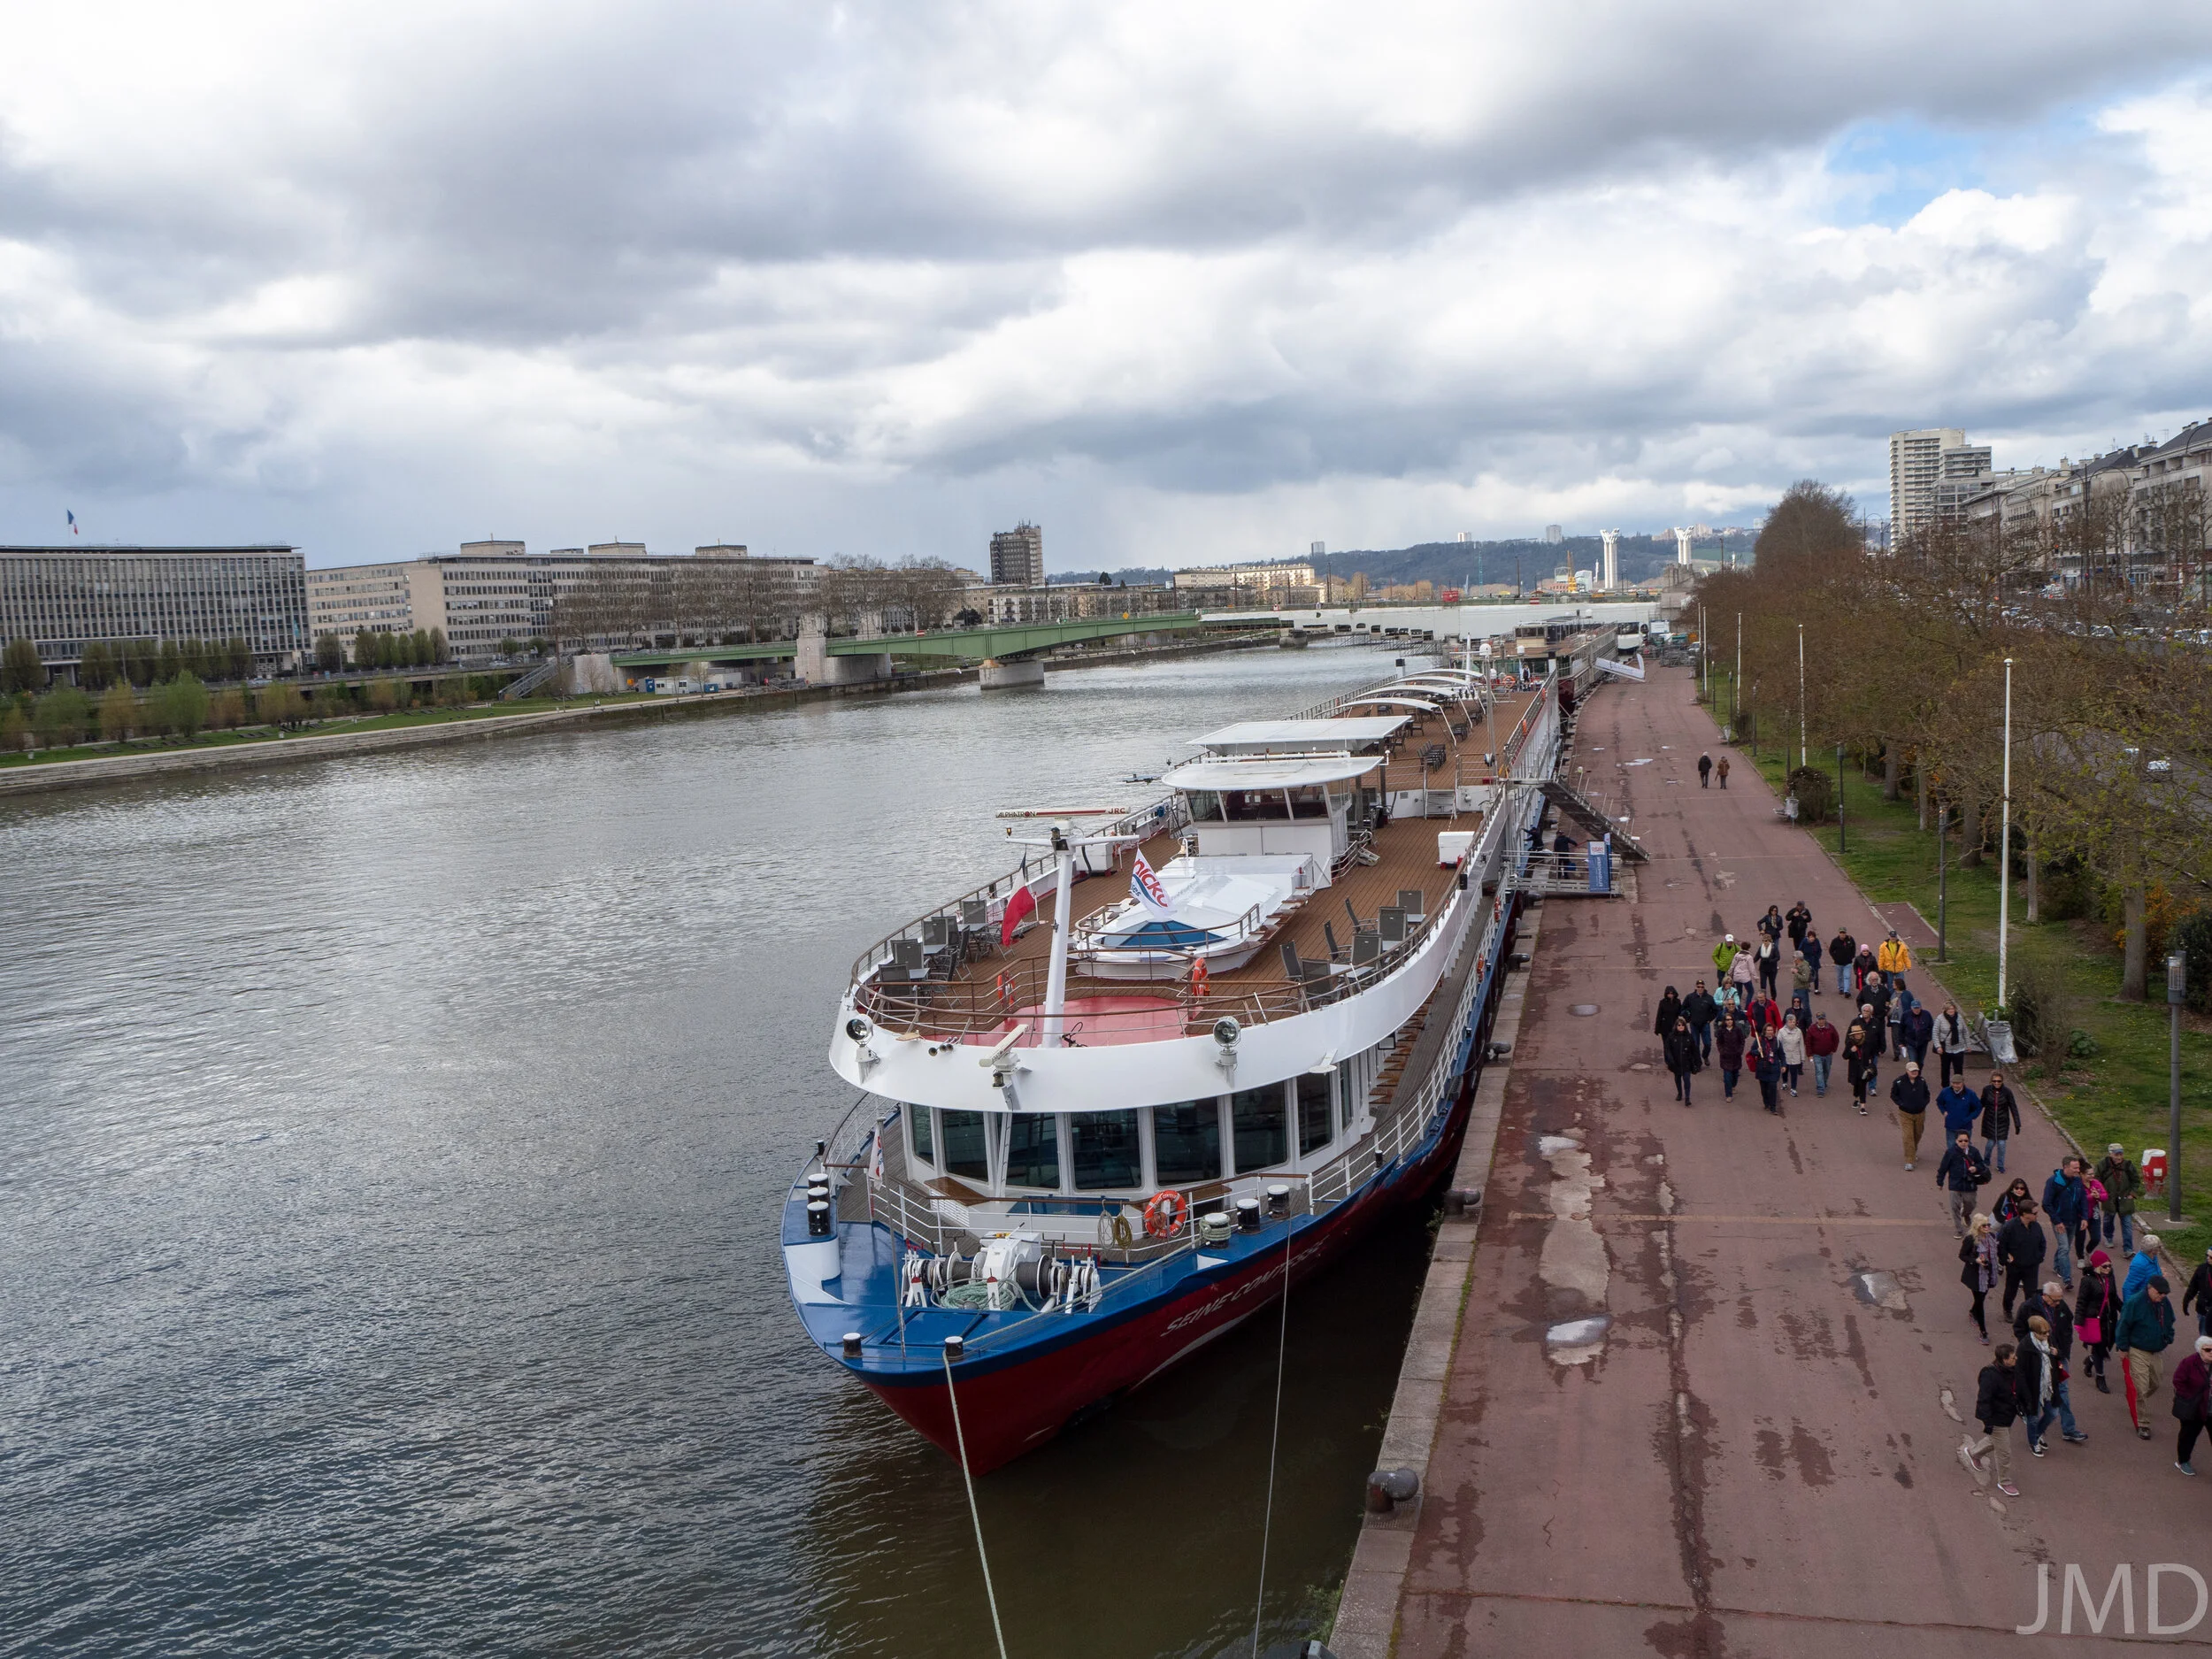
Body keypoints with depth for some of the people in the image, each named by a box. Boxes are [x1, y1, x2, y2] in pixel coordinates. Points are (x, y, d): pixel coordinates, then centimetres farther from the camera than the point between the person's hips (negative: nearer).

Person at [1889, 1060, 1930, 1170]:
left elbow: (1927, 1094, 15)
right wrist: (1901, 1104, -12)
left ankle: (1914, 1153, 45)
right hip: (1906, 1114, -4)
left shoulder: (1921, 1081, -1)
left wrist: (1924, 1103, 0)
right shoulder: (1899, 1082, -12)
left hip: (1920, 1113, 4)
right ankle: (1909, 1161, -8)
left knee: (1918, 1135, 19)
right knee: (1908, 1137, -11)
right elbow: (1893, 1095, -1)